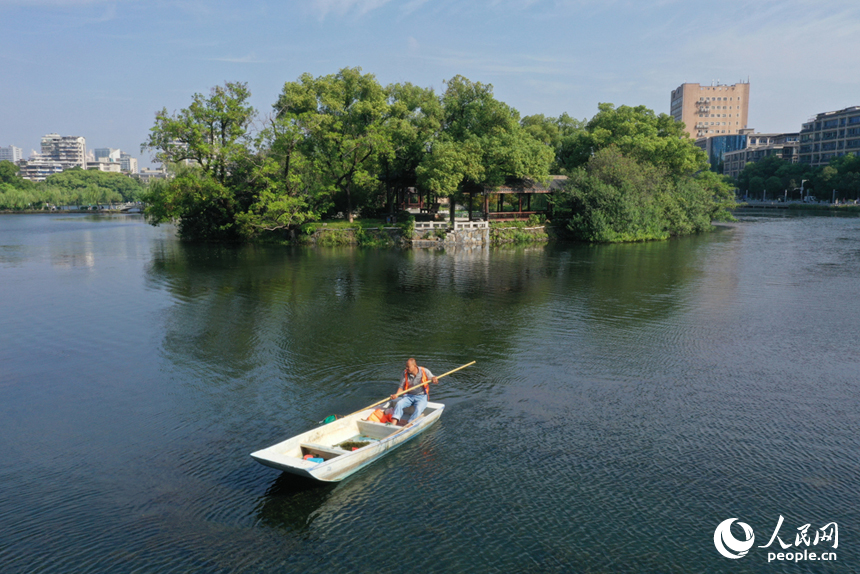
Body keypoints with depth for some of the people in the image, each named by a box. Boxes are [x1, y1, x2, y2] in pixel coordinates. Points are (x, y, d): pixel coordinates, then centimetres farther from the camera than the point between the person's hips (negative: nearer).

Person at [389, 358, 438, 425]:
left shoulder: (424, 371, -5)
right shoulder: (405, 373, 0)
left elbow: (434, 380, -3)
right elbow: (401, 387, 1)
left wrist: (434, 379, -29)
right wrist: (396, 395, -18)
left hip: (421, 397, -2)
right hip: (408, 396, 2)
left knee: (418, 409, -32)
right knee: (398, 404, -25)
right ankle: (393, 424, -38)